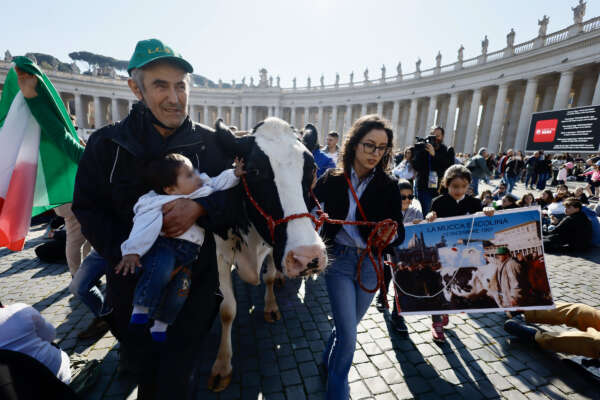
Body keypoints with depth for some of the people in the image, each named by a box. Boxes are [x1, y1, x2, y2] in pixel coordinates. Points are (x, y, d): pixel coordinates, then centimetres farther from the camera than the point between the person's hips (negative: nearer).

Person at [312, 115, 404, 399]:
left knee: (348, 326, 20)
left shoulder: (388, 186, -6)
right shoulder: (331, 180, -8)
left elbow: (399, 231, -5)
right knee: (349, 336, -1)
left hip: (370, 263, 2)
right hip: (339, 260, -2)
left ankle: (328, 362, 52)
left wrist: (390, 235, -27)